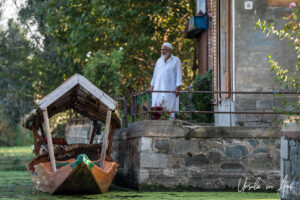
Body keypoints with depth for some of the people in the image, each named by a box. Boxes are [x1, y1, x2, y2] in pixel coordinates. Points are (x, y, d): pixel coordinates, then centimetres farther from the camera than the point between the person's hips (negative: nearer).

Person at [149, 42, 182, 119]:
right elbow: (155, 74, 19)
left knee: (168, 107, -10)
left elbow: (178, 74, -4)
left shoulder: (176, 60, 1)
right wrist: (152, 86, 13)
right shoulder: (159, 61, 15)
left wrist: (178, 87, -12)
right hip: (158, 88, 5)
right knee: (157, 107, -5)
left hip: (170, 88, -5)